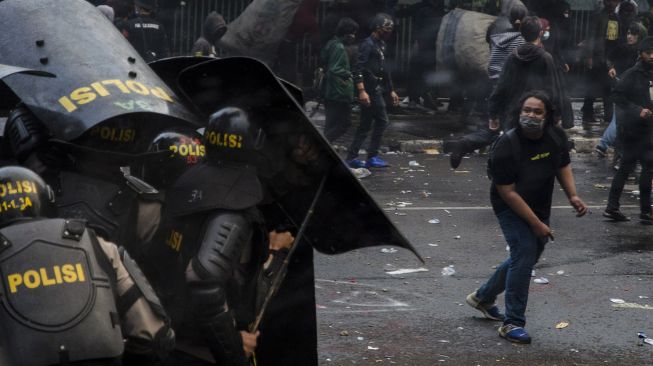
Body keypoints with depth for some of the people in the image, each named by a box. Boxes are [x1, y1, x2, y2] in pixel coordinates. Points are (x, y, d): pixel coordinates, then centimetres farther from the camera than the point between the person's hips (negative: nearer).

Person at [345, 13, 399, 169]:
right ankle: (372, 156, 0)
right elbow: (358, 69, -20)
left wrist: (391, 91, 24)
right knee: (382, 121, -7)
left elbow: (384, 71, 25)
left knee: (365, 125, 8)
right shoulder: (367, 44, -12)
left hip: (377, 90, 9)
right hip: (370, 90, -9)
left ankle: (352, 157, 10)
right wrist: (362, 91, -29)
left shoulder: (380, 45, 18)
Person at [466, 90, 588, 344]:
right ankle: (513, 323, -11)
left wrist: (572, 196, -6)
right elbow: (507, 192, -25)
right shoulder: (506, 146, -27)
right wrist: (536, 223, -25)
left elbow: (563, 166, 10)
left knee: (528, 256, 19)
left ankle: (483, 297, 40)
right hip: (512, 208, -7)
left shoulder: (556, 137, -9)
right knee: (524, 254, -20)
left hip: (540, 206, 7)